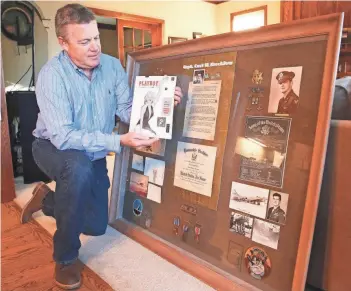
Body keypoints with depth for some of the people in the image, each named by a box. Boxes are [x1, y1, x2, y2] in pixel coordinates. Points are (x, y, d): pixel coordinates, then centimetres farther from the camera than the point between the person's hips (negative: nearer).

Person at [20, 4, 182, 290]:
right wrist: (119, 141, -45)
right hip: (54, 147, -4)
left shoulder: (113, 66, -12)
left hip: (94, 154, 5)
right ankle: (66, 256, -16)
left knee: (97, 226, 8)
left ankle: (47, 198, 35)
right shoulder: (52, 74, -28)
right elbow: (62, 136, -35)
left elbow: (126, 110, -14)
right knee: (79, 169, -42)